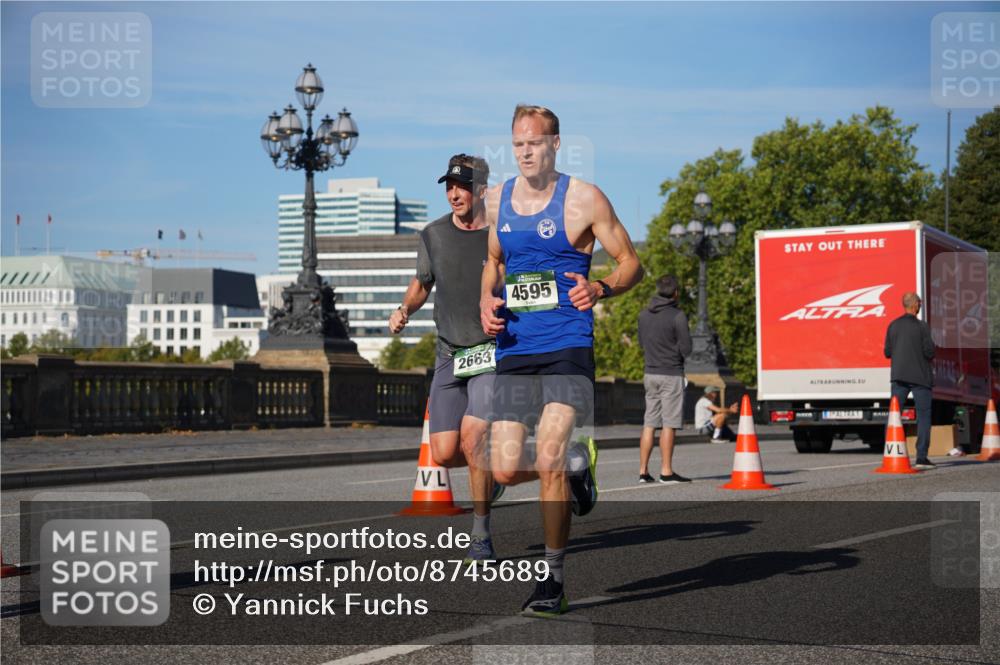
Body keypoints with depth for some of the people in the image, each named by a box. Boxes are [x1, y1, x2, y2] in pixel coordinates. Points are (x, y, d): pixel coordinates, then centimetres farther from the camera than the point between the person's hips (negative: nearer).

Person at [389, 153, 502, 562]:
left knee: (472, 437, -20)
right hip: (450, 355, 4)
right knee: (444, 454, -4)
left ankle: (481, 535, -2)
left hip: (494, 351, -4)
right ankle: (490, 467, 33)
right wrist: (404, 309, 0)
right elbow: (422, 282, 20)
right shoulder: (434, 235, 4)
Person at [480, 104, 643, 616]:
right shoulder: (497, 200, 11)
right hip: (513, 348, 5)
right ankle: (575, 465, 34)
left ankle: (552, 582, -1)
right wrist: (487, 303, 6)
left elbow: (631, 262, 1)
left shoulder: (584, 199, -4)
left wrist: (601, 289, -19)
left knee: (548, 462, -15)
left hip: (567, 347, -5)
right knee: (506, 471, 0)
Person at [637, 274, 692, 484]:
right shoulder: (678, 316, -12)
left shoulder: (644, 315, 8)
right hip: (671, 375, -6)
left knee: (649, 423, 9)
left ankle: (643, 471, 8)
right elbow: (686, 349, -11)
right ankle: (666, 471, -3)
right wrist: (674, 349, 8)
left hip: (650, 373, 6)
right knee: (669, 424, -3)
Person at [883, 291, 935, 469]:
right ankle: (921, 457, -3)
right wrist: (930, 356, 10)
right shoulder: (922, 326, -9)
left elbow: (887, 352, 6)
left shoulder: (893, 326, 4)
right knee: (923, 416, 2)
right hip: (920, 376, -4)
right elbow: (929, 351, -12)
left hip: (899, 375, 4)